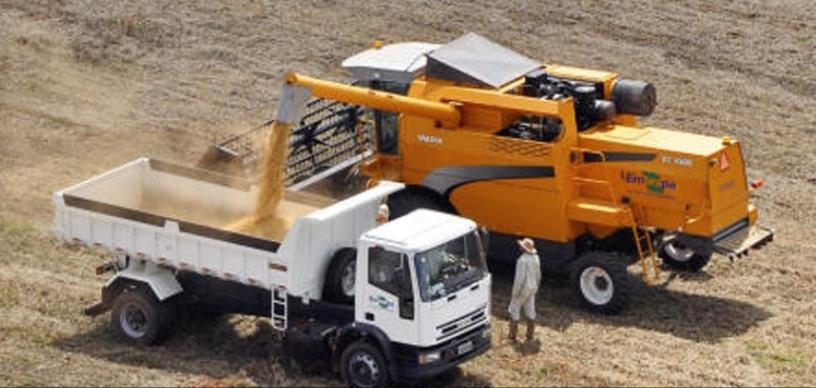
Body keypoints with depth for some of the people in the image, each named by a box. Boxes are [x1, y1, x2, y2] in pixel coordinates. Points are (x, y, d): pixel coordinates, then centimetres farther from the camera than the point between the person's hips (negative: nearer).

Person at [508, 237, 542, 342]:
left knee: (514, 311, 6)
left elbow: (520, 277, -27)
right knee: (530, 311, 15)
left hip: (522, 289, -8)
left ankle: (513, 336, 10)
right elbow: (538, 275, 10)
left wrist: (515, 292, -18)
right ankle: (530, 335, 22)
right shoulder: (535, 258, 1)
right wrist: (535, 287, 23)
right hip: (531, 289, 8)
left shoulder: (522, 260, -26)